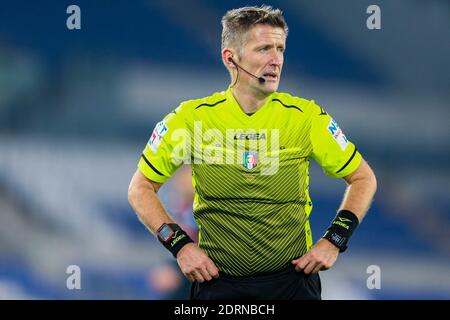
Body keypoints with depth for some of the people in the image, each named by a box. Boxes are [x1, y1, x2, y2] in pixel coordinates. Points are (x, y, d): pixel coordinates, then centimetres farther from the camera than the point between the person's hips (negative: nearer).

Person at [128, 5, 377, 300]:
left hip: (293, 278, 0)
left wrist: (334, 241, -4)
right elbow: (140, 188, 5)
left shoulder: (306, 117, -4)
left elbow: (363, 178, 7)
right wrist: (179, 244, -7)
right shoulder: (192, 118, -5)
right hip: (218, 282, 0)